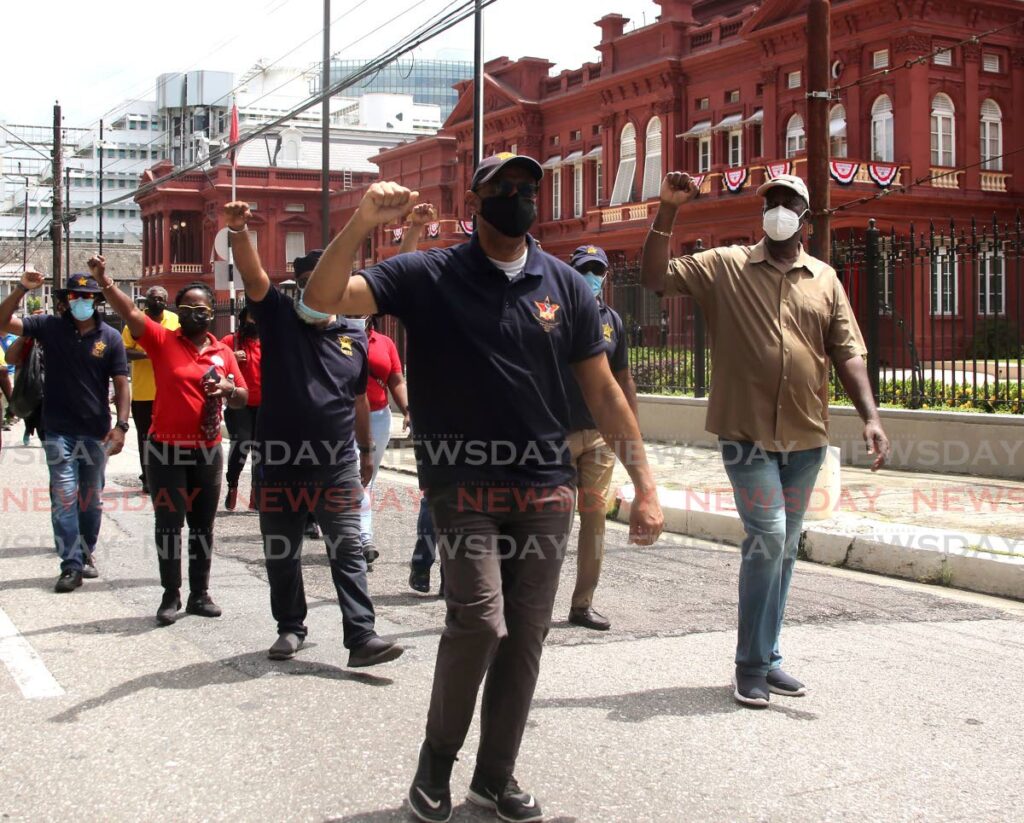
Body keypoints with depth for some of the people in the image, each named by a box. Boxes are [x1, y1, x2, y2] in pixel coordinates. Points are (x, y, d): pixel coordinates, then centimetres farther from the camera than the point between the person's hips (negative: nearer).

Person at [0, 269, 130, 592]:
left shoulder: (110, 338, 0)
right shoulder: (50, 326, 0)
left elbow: (121, 385, -2)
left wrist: (121, 425, -13)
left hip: (96, 432, 1)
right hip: (59, 431, -1)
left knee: (92, 499, 12)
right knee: (64, 497, -7)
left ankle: (86, 556, 28)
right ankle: (71, 566, -5)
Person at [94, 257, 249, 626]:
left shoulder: (223, 352, 6)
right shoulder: (162, 340, -3)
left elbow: (242, 399, 12)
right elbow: (130, 312, -17)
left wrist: (228, 388, -11)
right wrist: (103, 281, -32)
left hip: (207, 450, 3)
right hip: (165, 449, -3)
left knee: (202, 524, 10)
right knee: (168, 524, 1)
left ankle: (200, 593, 21)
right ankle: (171, 596, 10)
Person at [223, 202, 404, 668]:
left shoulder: (354, 338, 7)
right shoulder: (279, 319, 1)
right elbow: (253, 277, -17)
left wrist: (366, 451, 20)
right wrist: (238, 233, -34)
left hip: (337, 464, 0)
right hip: (279, 462, 0)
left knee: (347, 550, -5)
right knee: (281, 553, 11)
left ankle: (361, 637, -7)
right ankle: (290, 628, 27)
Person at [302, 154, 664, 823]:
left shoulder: (565, 285, 7)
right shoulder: (430, 276, 0)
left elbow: (603, 392, 8)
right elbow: (323, 298, -9)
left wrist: (645, 486, 3)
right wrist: (363, 222, -24)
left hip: (545, 490, 3)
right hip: (463, 484, -3)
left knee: (526, 636, 6)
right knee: (480, 619, -17)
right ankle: (438, 755, 9)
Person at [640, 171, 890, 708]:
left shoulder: (825, 280, 9)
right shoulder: (724, 266, 2)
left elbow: (847, 353, 5)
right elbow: (654, 277, -3)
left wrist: (870, 416, -8)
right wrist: (667, 211, -13)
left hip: (806, 437, 4)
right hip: (746, 432, -4)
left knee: (784, 548, 11)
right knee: (767, 537, -13)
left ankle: (765, 658, 24)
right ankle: (751, 665, 1)